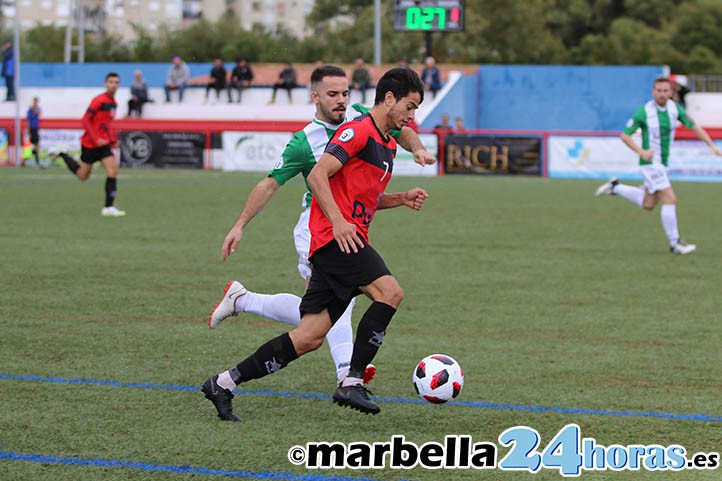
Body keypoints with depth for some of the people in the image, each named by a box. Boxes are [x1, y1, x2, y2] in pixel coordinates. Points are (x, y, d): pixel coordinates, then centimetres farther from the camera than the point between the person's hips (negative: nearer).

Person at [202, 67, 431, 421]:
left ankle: (224, 382, 7)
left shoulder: (388, 146, 23)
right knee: (389, 292, -22)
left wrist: (401, 199, 15)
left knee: (309, 338, 2)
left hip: (347, 241, 9)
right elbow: (318, 175, -15)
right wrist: (339, 222, -23)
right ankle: (352, 383, -19)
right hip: (333, 237, -9)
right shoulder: (359, 130, -7)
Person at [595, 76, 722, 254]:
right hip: (651, 162, -7)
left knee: (648, 205, 17)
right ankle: (675, 243, -5)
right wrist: (641, 151, -24)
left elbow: (695, 127, 7)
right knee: (670, 200, -13)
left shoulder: (675, 108, -1)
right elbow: (624, 135, -10)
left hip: (663, 163, 7)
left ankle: (615, 188, 32)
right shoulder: (644, 112, -16)